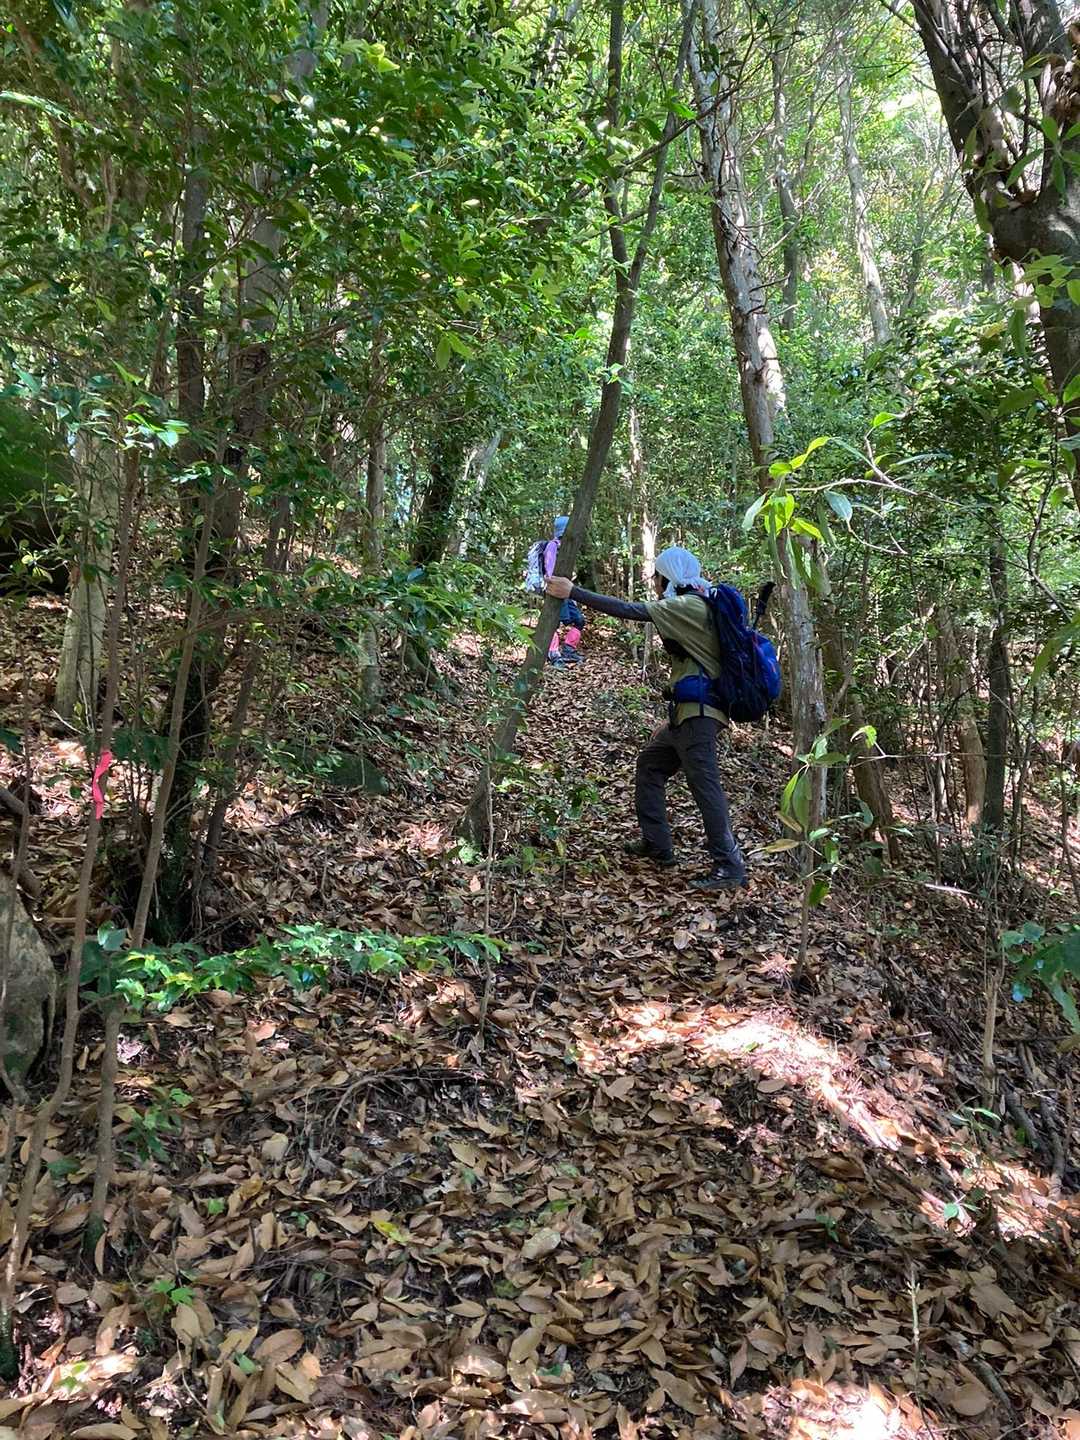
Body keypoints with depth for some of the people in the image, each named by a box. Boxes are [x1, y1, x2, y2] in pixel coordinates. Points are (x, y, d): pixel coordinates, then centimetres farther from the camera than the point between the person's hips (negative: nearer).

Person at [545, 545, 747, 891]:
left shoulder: (685, 605, -13)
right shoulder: (699, 604, 17)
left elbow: (628, 610, -20)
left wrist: (572, 592, -19)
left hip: (698, 710, -11)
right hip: (690, 710, 11)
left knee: (703, 782, -11)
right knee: (650, 763, 17)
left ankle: (729, 866, -7)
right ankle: (657, 845, 22)